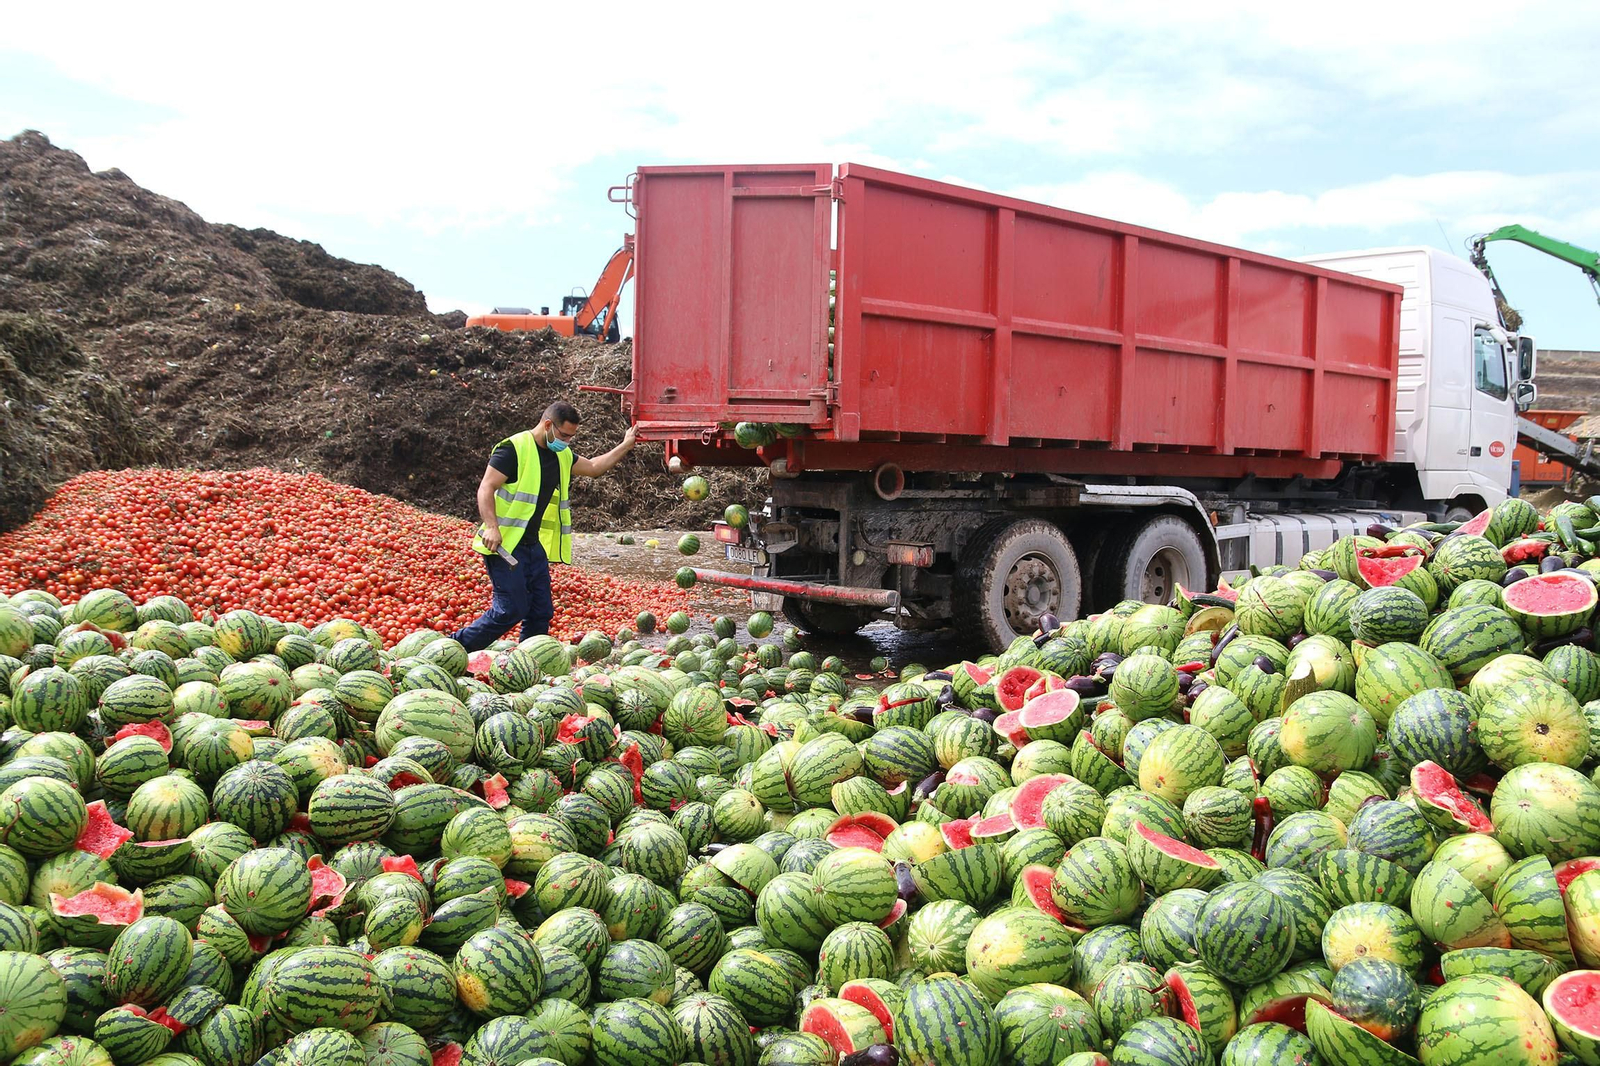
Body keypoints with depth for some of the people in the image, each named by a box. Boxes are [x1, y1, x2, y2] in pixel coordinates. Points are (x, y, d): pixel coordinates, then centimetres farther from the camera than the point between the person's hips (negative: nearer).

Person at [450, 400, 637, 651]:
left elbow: (594, 467, 30)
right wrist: (492, 527, -28)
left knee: (542, 612, 5)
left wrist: (626, 446, 24)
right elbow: (486, 488, -15)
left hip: (535, 546, 8)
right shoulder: (514, 448, -11)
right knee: (511, 609, -12)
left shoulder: (562, 454, 15)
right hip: (504, 544, -8)